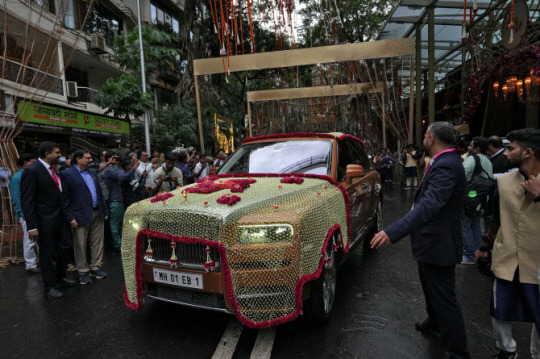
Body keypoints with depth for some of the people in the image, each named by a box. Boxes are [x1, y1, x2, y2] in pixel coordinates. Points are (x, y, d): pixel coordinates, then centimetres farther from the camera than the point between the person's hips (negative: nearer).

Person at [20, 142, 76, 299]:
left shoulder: (54, 169, 6)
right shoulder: (31, 171, -15)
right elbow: (26, 201, -17)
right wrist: (32, 227, -19)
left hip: (61, 218, 7)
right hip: (45, 221, -7)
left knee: (67, 247, 15)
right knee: (47, 254, 8)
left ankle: (60, 275, 38)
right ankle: (49, 286, 25)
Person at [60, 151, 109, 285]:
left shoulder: (93, 173, 16)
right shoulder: (66, 174, -6)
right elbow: (64, 198, -9)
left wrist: (105, 211, 13)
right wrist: (70, 217, -13)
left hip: (97, 214, 6)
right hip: (81, 216, -6)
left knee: (97, 243, 11)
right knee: (80, 245, 4)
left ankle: (95, 267, 24)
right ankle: (83, 272, 17)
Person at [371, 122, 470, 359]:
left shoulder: (446, 166, -27)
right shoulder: (446, 161, 6)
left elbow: (429, 205, -41)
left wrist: (393, 232, -49)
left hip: (437, 244, -11)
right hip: (433, 241, 11)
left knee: (444, 297, 2)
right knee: (431, 288, 29)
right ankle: (435, 323, 52)